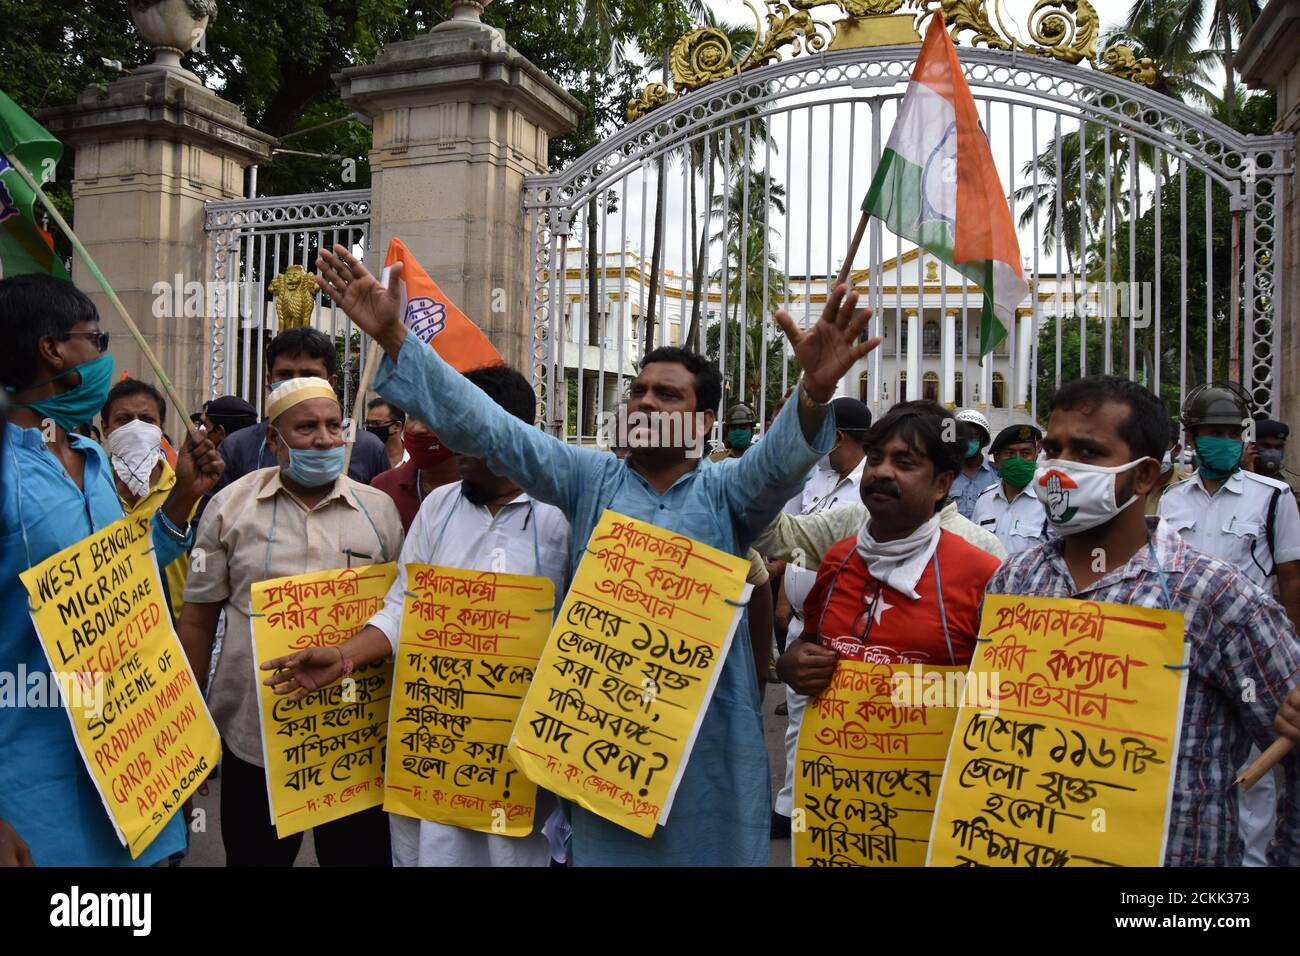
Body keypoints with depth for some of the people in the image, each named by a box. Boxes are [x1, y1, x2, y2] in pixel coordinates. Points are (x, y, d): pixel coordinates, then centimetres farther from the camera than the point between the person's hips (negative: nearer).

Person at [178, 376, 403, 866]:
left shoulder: (380, 509, 3)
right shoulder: (230, 505, 2)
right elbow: (199, 618, 6)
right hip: (254, 735, 0)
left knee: (361, 854, 11)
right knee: (256, 856, 14)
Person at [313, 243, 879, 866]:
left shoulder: (726, 491, 1)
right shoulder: (590, 479, 4)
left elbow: (782, 458, -20)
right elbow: (488, 428, -3)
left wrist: (813, 394, -43)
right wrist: (393, 337, -12)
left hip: (707, 739, -1)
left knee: (706, 851, 11)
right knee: (603, 850, 13)